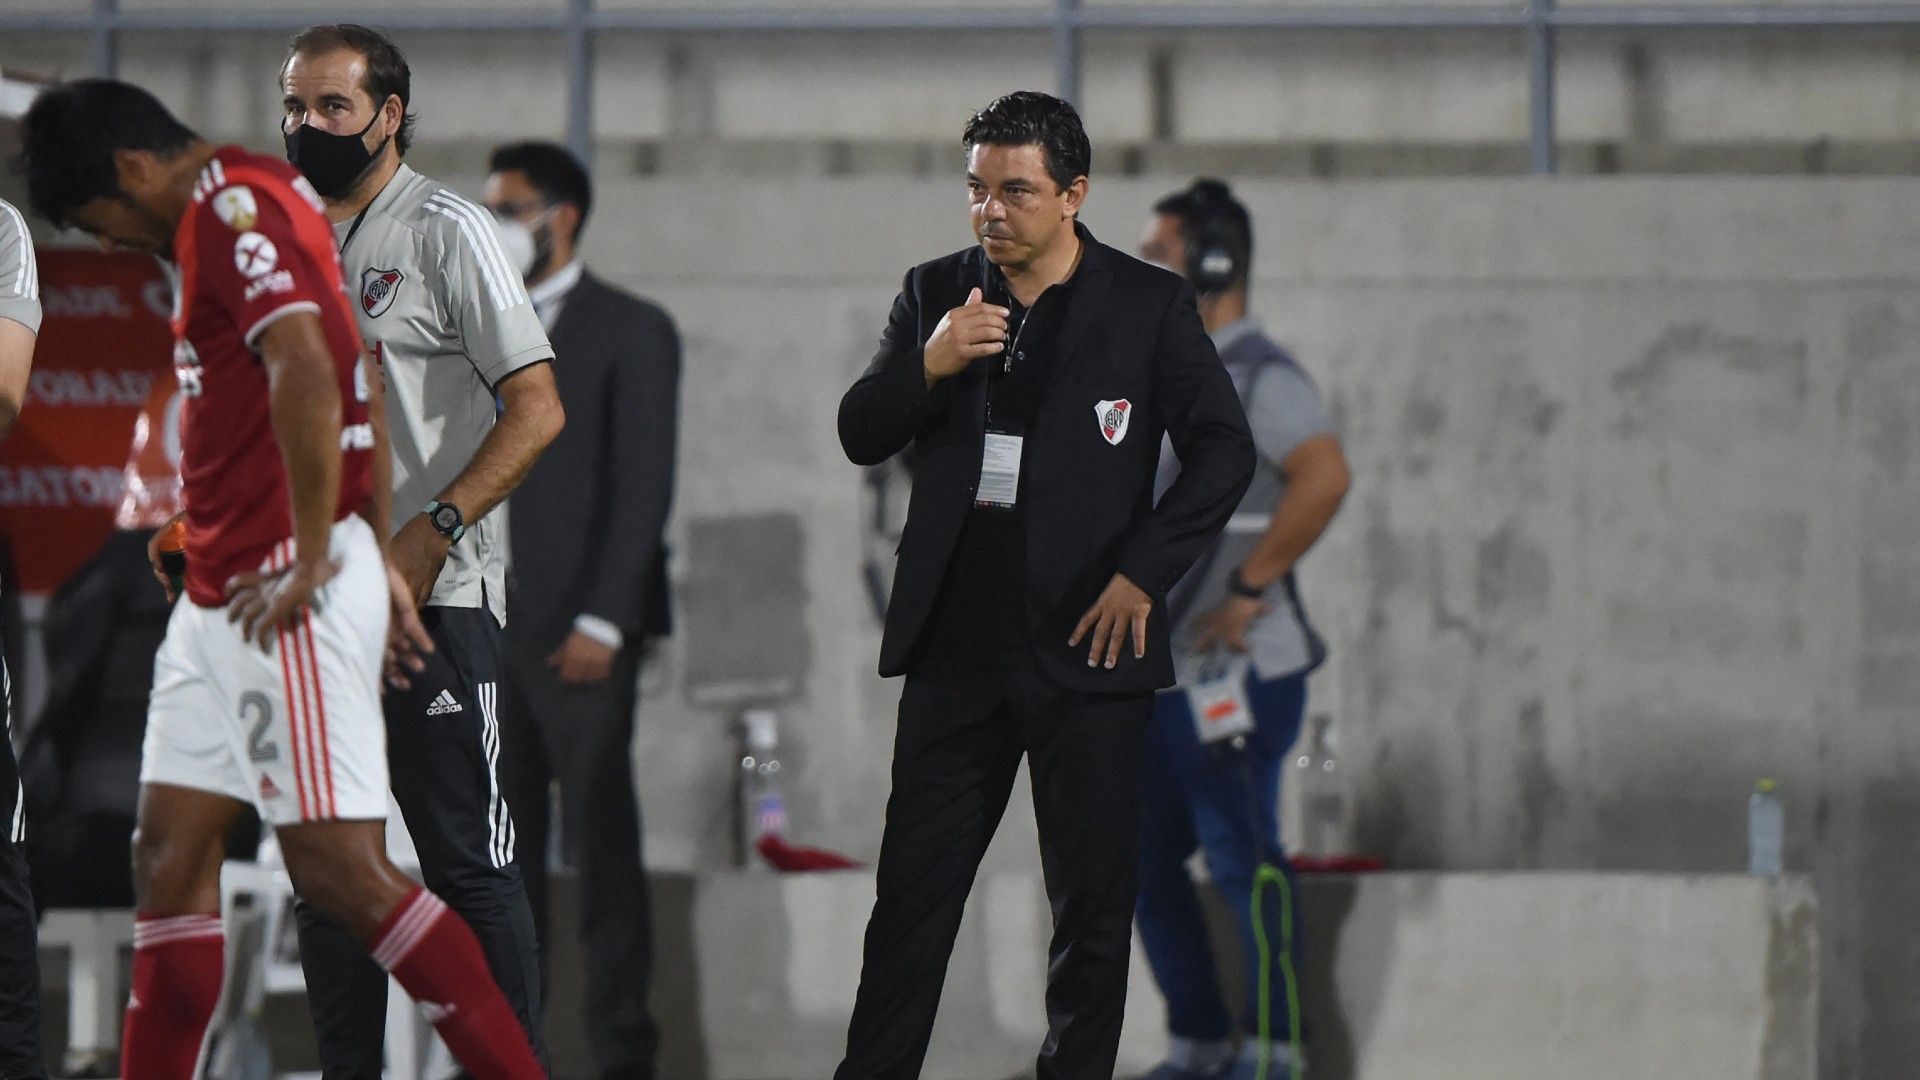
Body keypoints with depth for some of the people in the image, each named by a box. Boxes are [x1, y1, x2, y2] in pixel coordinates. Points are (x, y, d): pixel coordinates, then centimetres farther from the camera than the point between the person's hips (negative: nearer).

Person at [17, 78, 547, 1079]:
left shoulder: (230, 211, -12)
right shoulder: (261, 199, 19)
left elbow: (304, 375, -25)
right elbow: (359, 385, 23)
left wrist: (312, 559, -21)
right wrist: (379, 555, 22)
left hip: (284, 591, -10)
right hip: (223, 592, 10)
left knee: (337, 865, -12)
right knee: (170, 852, 8)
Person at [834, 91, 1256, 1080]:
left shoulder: (1148, 304, 1)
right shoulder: (934, 293, 10)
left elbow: (1225, 450, -1)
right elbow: (859, 436, 7)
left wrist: (1141, 572, -9)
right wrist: (928, 365, -12)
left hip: (1086, 639, -2)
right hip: (957, 645, 2)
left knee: (1093, 899, 2)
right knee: (913, 885, 3)